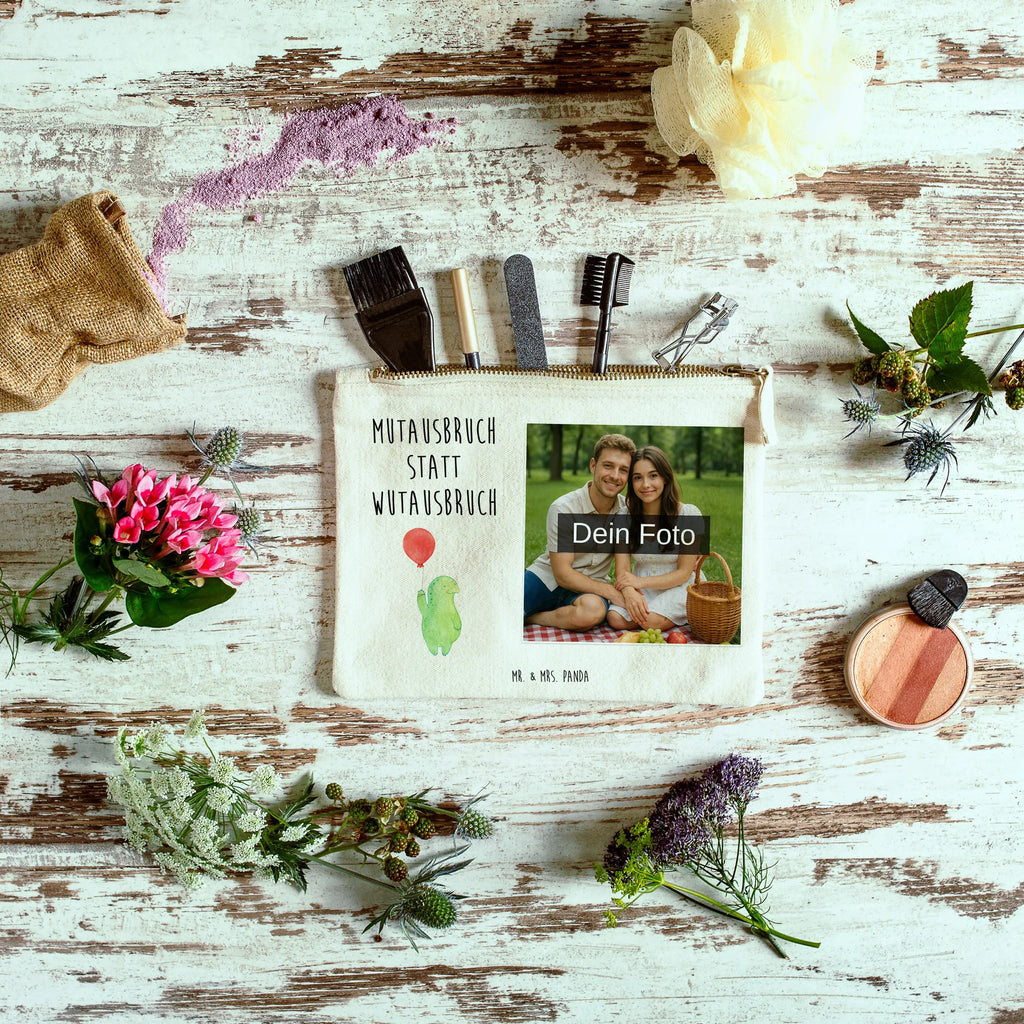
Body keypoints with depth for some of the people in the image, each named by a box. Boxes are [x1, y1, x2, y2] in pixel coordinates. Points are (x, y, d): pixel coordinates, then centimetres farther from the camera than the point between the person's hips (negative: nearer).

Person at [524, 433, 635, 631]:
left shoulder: (627, 510, -3)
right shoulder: (562, 509, -14)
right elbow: (562, 575, -15)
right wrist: (613, 593, -21)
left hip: (591, 587, 4)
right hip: (546, 577, -3)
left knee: (594, 610, -37)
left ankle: (530, 617, -14)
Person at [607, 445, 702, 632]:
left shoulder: (688, 514, -12)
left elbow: (684, 573, -11)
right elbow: (622, 570, -6)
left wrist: (640, 581, -20)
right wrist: (629, 593, -29)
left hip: (678, 588, -2)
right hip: (642, 589, 2)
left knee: (652, 620, -30)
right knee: (616, 619, -26)